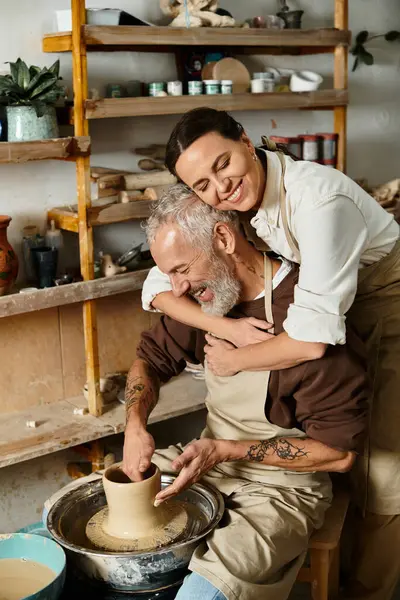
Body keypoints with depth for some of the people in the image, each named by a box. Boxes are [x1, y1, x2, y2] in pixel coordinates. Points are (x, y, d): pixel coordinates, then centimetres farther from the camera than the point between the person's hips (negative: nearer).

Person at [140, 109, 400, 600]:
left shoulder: (319, 201, -35)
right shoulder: (221, 206, -11)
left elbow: (311, 340, -38)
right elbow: (158, 287, -9)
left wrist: (231, 360, -21)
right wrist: (227, 328, -26)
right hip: (336, 311, 6)